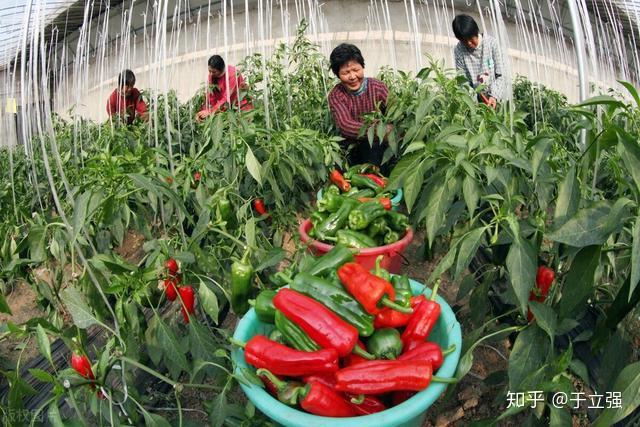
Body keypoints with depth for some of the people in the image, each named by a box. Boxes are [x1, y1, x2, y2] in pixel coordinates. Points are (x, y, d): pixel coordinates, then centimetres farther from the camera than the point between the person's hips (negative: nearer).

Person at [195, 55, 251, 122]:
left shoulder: (232, 73, -24)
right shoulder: (212, 75, -7)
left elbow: (227, 98, -27)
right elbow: (210, 96, -7)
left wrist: (210, 111, -31)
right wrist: (203, 112, -20)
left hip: (241, 104, -5)